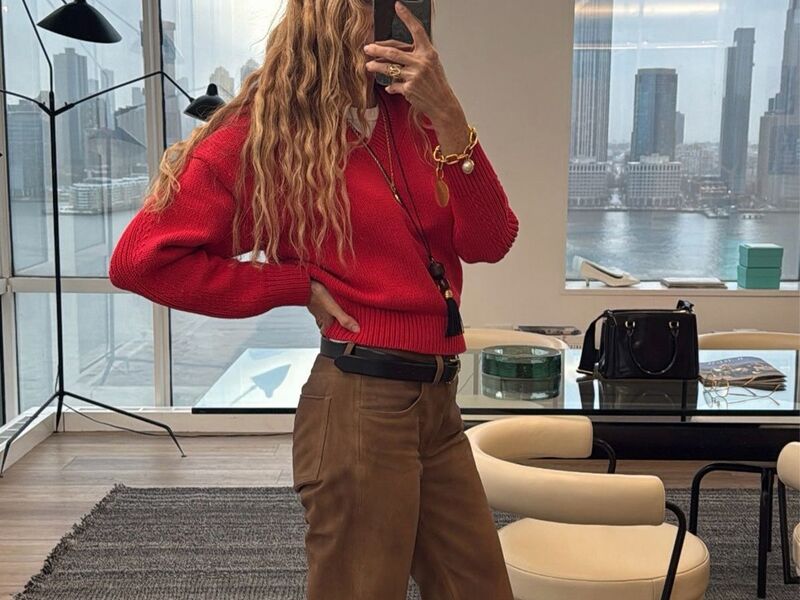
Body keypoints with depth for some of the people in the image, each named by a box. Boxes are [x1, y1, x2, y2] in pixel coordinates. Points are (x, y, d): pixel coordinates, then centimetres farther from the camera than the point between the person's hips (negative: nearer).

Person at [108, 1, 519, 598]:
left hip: (438, 402, 6)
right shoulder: (268, 134, -6)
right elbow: (142, 259, -10)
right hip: (360, 403, -6)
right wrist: (300, 286, -9)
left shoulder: (414, 117, 9)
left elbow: (490, 243, -2)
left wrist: (449, 116, -14)